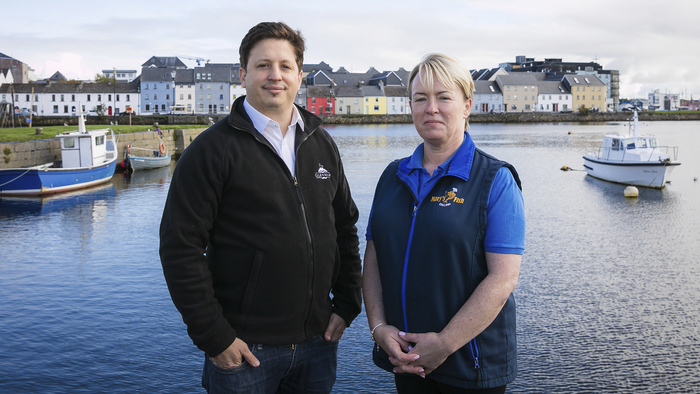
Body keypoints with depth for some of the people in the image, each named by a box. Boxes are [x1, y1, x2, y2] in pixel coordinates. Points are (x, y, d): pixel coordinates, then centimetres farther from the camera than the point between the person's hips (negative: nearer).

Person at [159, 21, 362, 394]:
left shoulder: (322, 144, 8)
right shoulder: (212, 148, -8)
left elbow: (346, 228, 14)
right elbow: (180, 248, -12)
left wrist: (346, 305, 7)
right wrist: (213, 336, -13)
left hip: (318, 340, 5)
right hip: (245, 347, -4)